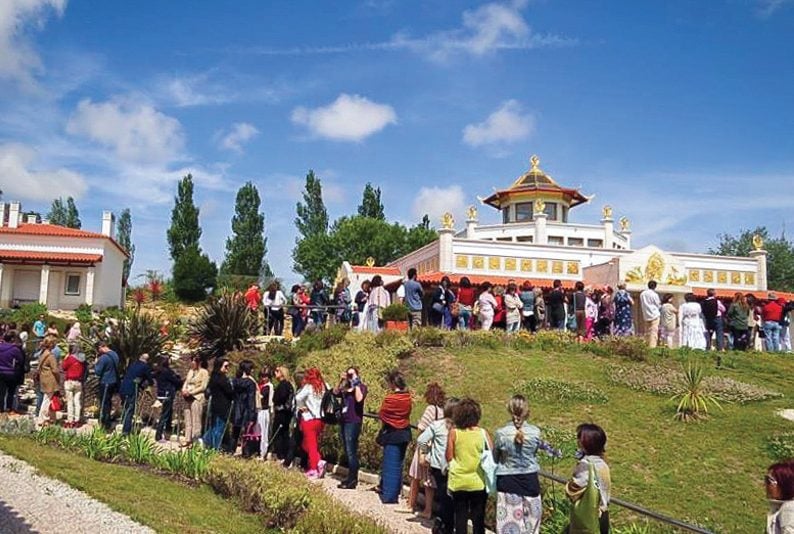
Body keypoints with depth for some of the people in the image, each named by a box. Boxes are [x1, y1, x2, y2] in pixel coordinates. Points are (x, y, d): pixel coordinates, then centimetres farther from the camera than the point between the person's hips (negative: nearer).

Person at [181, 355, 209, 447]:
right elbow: (186, 383, 19)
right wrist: (184, 390, -2)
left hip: (197, 398, -7)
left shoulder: (204, 372, -4)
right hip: (188, 398, 7)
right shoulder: (191, 371, 18)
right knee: (187, 420, 7)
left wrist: (190, 392, -14)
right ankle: (188, 440, 12)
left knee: (196, 421, -6)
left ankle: (196, 441, -4)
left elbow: (203, 387, -10)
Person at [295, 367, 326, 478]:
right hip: (320, 419, 6)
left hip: (309, 419, -6)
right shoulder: (323, 388, 6)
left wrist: (301, 407, -6)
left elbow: (298, 398, -22)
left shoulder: (308, 387, -10)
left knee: (311, 445, 1)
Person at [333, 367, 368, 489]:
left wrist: (356, 384, -14)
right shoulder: (345, 387, 15)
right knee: (347, 451, 13)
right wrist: (340, 382, 1)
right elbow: (335, 393, 7)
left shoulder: (361, 386, -3)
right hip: (343, 421, 8)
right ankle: (351, 477, 21)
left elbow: (359, 399, -19)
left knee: (351, 451, -9)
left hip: (353, 422, -8)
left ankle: (352, 481, -6)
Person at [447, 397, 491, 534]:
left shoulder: (453, 433, -9)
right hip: (478, 482, 0)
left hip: (458, 482, 0)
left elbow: (449, 457, -5)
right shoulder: (482, 433, -10)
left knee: (460, 517, 10)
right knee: (478, 518, 12)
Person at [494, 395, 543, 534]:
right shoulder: (535, 432, -10)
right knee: (530, 522, 16)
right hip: (530, 481, 2)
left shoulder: (501, 434, -14)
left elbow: (495, 459, 1)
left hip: (507, 482, -2)